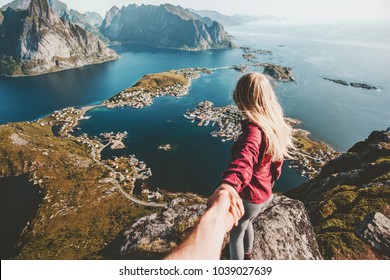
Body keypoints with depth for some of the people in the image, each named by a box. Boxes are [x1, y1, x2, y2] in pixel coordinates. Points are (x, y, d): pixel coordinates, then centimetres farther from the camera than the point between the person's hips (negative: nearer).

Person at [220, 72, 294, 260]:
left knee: (235, 235, 21)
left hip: (248, 197, -8)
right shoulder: (276, 126, -3)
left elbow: (244, 161, -53)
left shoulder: (254, 131, -31)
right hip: (265, 195, 8)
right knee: (246, 223, 36)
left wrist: (226, 186, -71)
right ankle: (247, 255, 65)